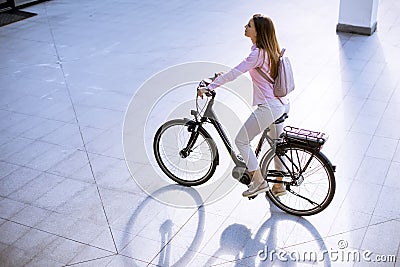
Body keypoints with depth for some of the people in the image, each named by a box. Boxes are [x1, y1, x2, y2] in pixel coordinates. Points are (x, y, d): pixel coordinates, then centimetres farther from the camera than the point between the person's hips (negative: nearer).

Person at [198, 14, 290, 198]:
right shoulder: (269, 49, 9)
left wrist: (209, 87, -17)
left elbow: (234, 74, -23)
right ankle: (279, 185, 34)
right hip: (280, 104, 10)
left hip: (268, 107, -10)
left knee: (241, 140, 2)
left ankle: (258, 181, 7)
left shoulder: (258, 53, -21)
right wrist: (224, 76, 19)